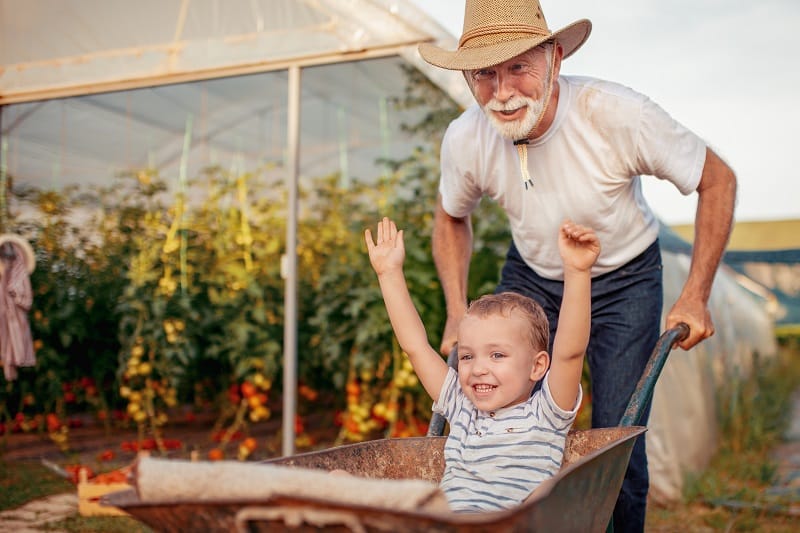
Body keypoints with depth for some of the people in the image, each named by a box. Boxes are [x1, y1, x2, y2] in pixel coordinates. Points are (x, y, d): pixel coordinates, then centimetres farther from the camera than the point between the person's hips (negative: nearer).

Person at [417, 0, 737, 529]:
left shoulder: (617, 113, -31)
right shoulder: (464, 139, -21)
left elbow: (717, 180, -15)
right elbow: (451, 217, 3)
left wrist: (696, 296, -16)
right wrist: (457, 312, -4)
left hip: (623, 280, -2)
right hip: (530, 277, 3)